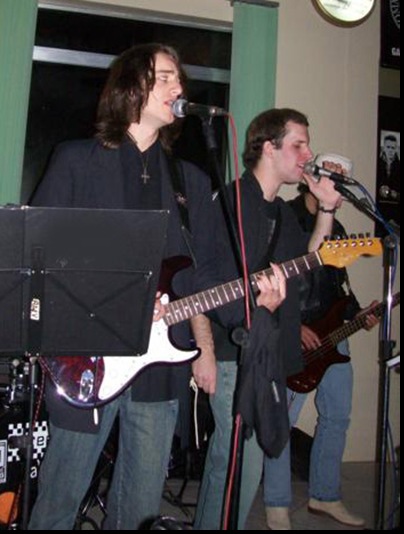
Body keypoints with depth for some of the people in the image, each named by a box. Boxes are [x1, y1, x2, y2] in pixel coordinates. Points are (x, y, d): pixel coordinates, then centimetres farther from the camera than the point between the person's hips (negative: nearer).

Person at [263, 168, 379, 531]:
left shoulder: (336, 227, 17)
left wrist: (356, 314, 8)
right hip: (294, 337, -8)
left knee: (338, 416, 13)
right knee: (282, 419, -6)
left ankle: (325, 496, 29)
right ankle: (278, 505, 11)